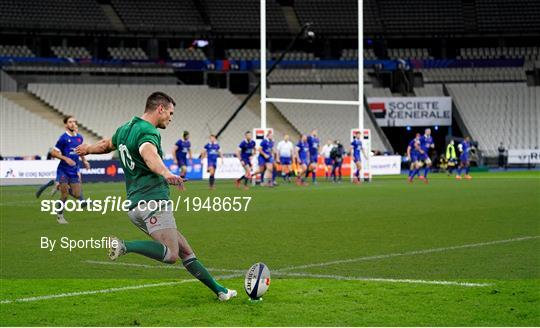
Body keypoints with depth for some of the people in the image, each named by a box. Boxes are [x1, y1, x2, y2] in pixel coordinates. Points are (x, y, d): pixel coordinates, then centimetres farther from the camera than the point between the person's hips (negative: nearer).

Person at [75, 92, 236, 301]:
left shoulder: (125, 129, 18)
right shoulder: (148, 132, -11)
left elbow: (106, 144, 39)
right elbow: (149, 155, -35)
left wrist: (87, 149, 61)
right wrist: (165, 173, -54)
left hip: (136, 204, 10)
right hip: (153, 201, -10)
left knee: (185, 250, 11)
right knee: (171, 255, -23)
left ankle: (219, 290, 13)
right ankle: (124, 246, -26)